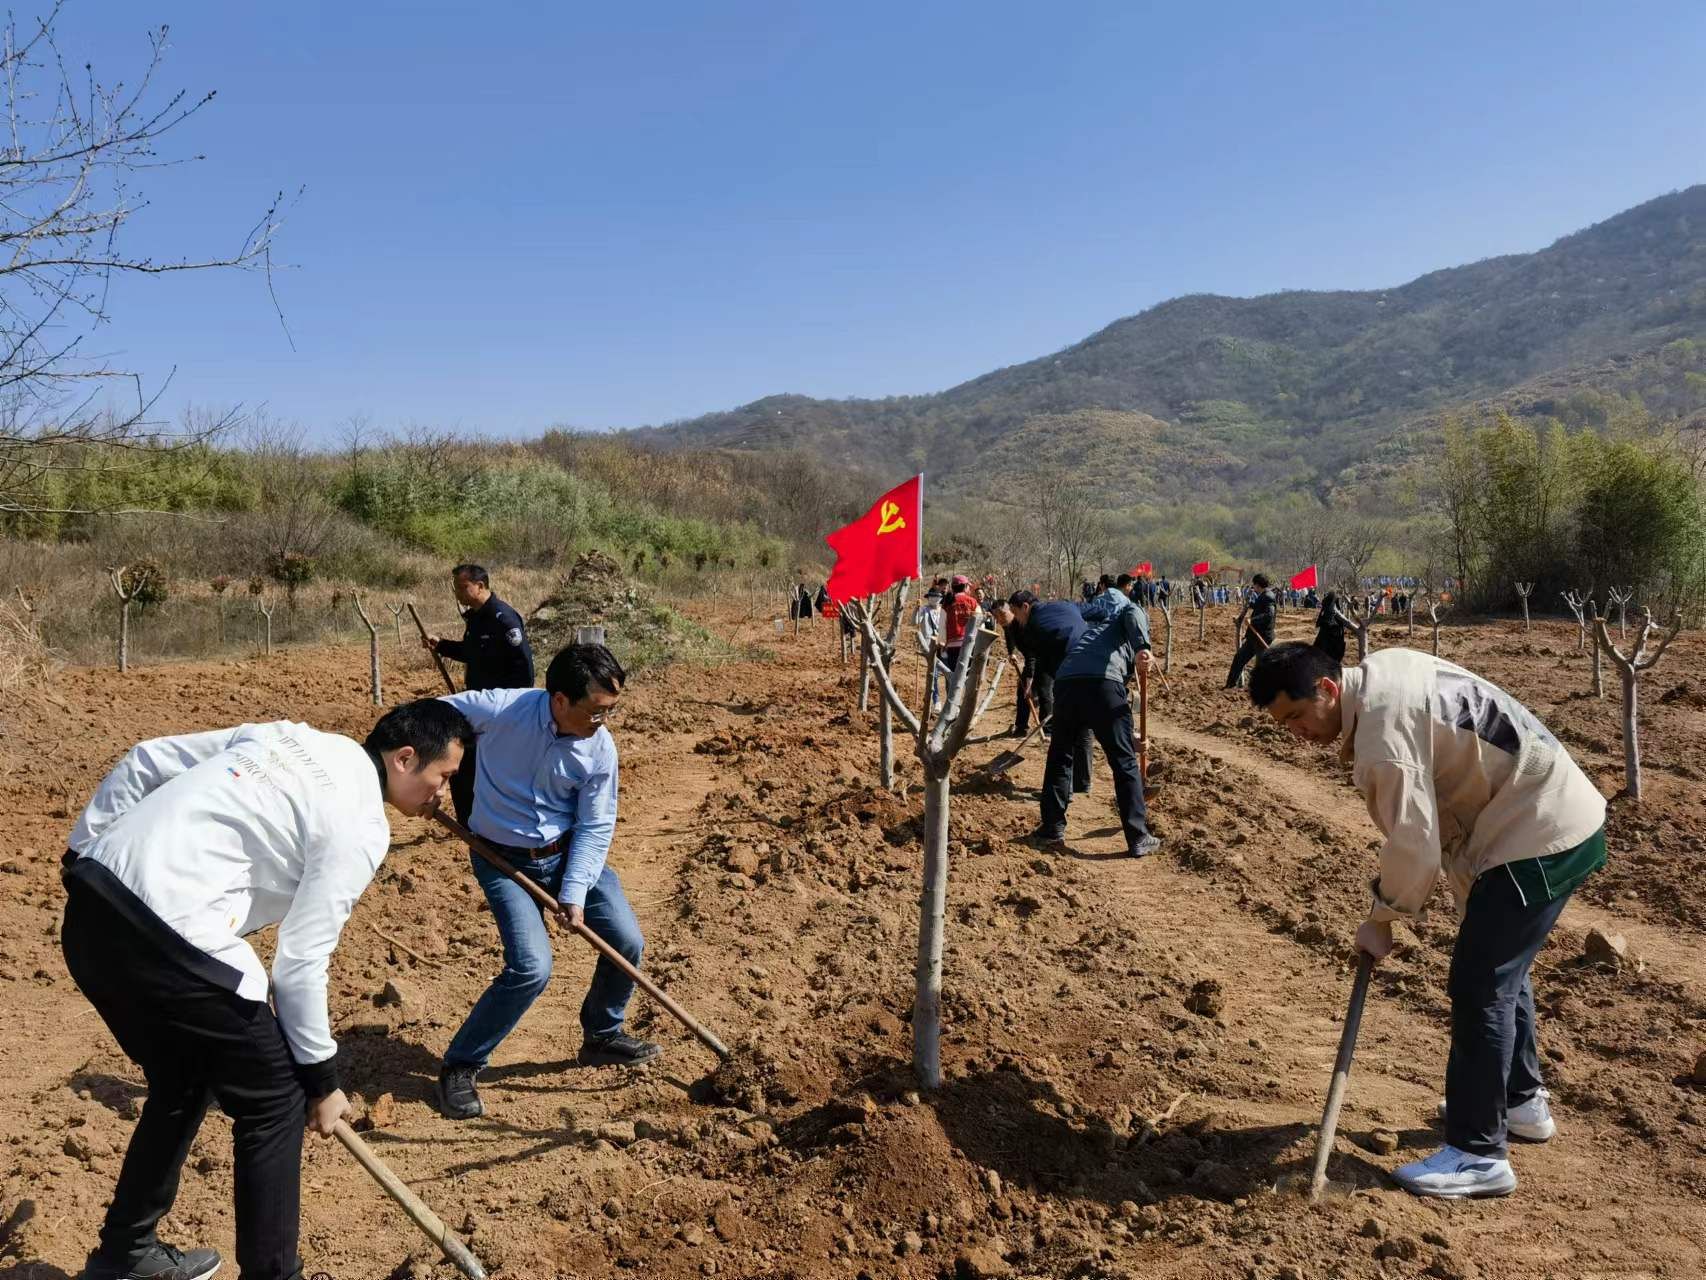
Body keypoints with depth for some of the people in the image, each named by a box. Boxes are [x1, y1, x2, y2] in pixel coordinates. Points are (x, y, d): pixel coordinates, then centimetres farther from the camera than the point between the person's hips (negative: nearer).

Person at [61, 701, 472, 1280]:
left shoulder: (290, 736, 14)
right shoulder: (362, 823, -8)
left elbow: (143, 761, 16)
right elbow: (301, 960, -7)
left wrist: (85, 847, 22)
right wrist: (322, 1080, 4)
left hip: (90, 902, 9)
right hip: (167, 934, -9)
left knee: (181, 1084, 27)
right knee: (276, 1099, 7)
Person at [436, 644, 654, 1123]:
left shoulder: (600, 748, -15)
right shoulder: (501, 709, -24)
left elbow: (595, 826, -8)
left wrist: (574, 893, -16)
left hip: (568, 852, 4)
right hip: (504, 861, -4)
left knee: (626, 943, 0)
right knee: (531, 968, -18)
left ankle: (601, 1036, 28)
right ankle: (460, 1065, 5)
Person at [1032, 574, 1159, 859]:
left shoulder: (1093, 619, 42)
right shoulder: (1133, 610, 23)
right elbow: (1133, 617, -5)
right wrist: (1142, 648, -27)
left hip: (1066, 680, 5)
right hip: (1103, 682, -5)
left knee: (1059, 756, 23)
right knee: (1125, 762, 4)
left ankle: (1052, 828, 26)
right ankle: (1139, 839, 6)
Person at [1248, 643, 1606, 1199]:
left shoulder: (1383, 737, -26)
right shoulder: (1382, 667, 3)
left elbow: (1415, 847, -21)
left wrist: (1381, 917, -6)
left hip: (1540, 838, -11)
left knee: (1479, 986, -7)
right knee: (1501, 970, 23)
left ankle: (1478, 1154, 1)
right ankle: (1521, 1100, 41)